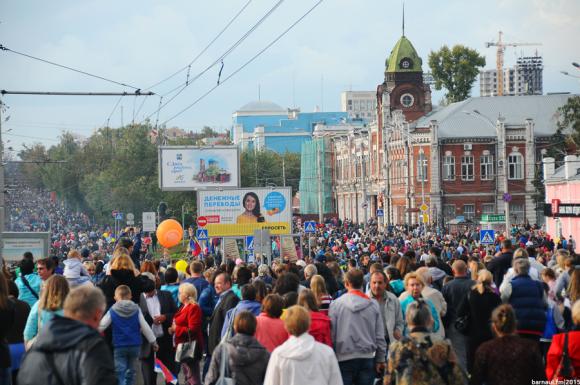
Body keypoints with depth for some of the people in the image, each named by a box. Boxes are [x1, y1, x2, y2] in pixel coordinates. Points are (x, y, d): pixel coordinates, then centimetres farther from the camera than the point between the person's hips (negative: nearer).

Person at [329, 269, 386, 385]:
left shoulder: (336, 304, -6)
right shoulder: (373, 305, 1)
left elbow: (331, 333, -2)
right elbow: (380, 336, 5)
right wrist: (380, 359, 14)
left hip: (344, 359, -2)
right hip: (367, 358, 2)